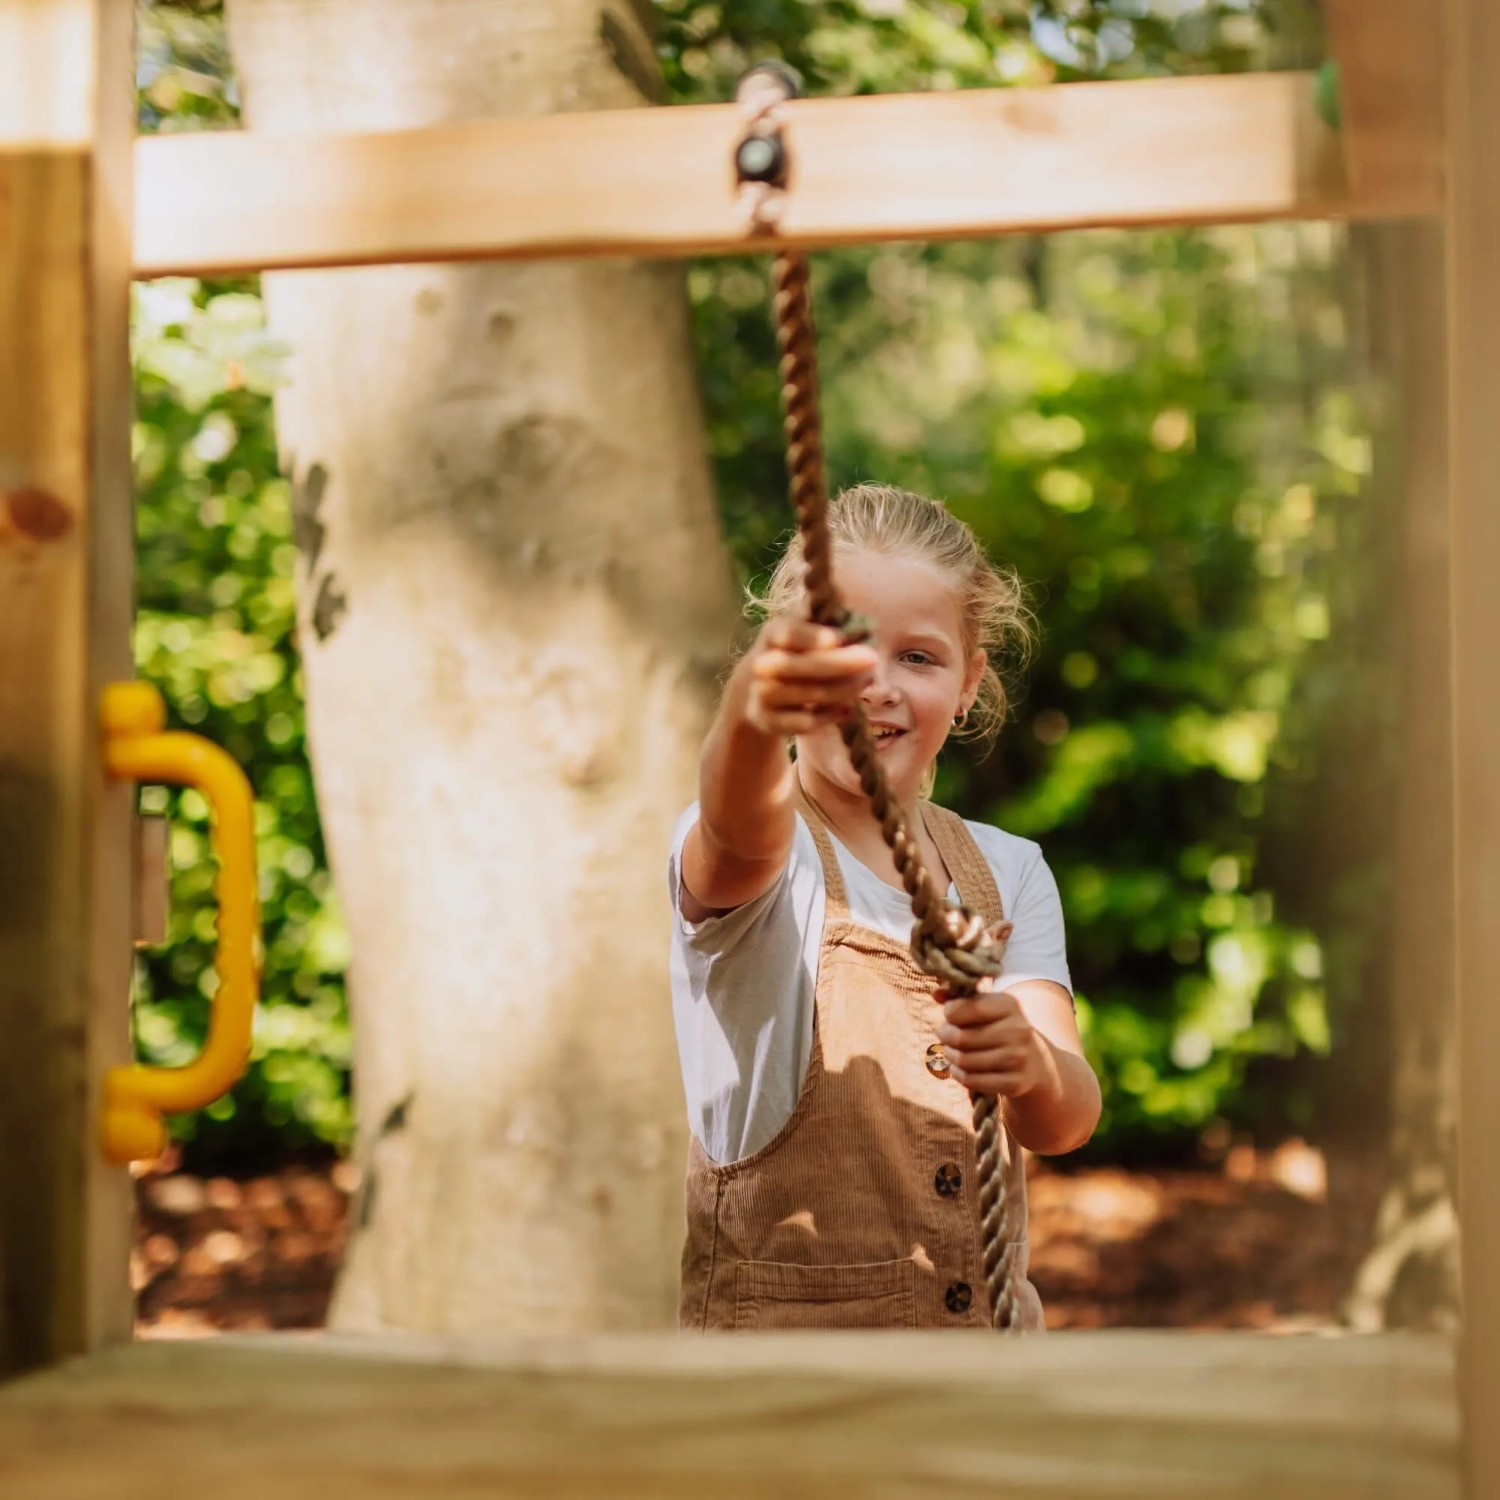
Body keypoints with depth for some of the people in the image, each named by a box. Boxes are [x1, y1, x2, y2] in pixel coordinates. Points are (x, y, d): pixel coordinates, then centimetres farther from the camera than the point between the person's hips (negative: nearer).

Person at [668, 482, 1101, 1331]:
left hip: (987, 1319, 4)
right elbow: (740, 830, -37)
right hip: (778, 1325, -4)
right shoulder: (750, 847, -11)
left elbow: (1069, 1120, -12)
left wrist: (1032, 1068, -35)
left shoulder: (1008, 873, 2)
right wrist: (753, 712, -58)